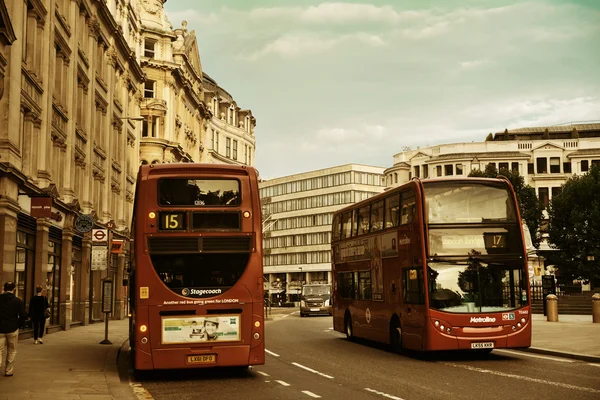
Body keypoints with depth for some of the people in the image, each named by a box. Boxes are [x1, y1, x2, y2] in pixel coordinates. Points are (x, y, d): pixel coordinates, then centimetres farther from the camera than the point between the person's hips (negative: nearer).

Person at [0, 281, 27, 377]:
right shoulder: (18, 301, -7)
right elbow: (23, 316, -9)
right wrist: (18, 325, 7)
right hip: (12, 329, -1)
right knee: (11, 351, 13)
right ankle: (9, 371, 17)